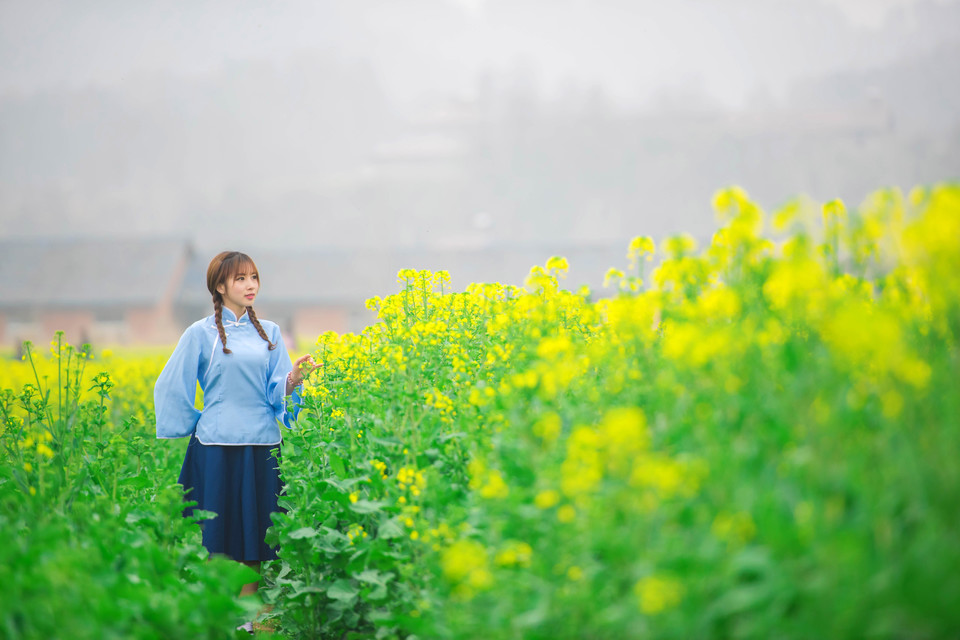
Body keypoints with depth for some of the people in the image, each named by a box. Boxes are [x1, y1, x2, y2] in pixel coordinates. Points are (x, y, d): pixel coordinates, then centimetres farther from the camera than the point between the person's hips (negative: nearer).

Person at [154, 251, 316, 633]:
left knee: (254, 540, 5)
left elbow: (277, 392, 6)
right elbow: (171, 389, 5)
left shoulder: (269, 333, 11)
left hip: (262, 448, 3)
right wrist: (194, 426, 3)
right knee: (219, 542, -2)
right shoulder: (202, 334, 1)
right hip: (218, 447, -3)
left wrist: (294, 379, -13)